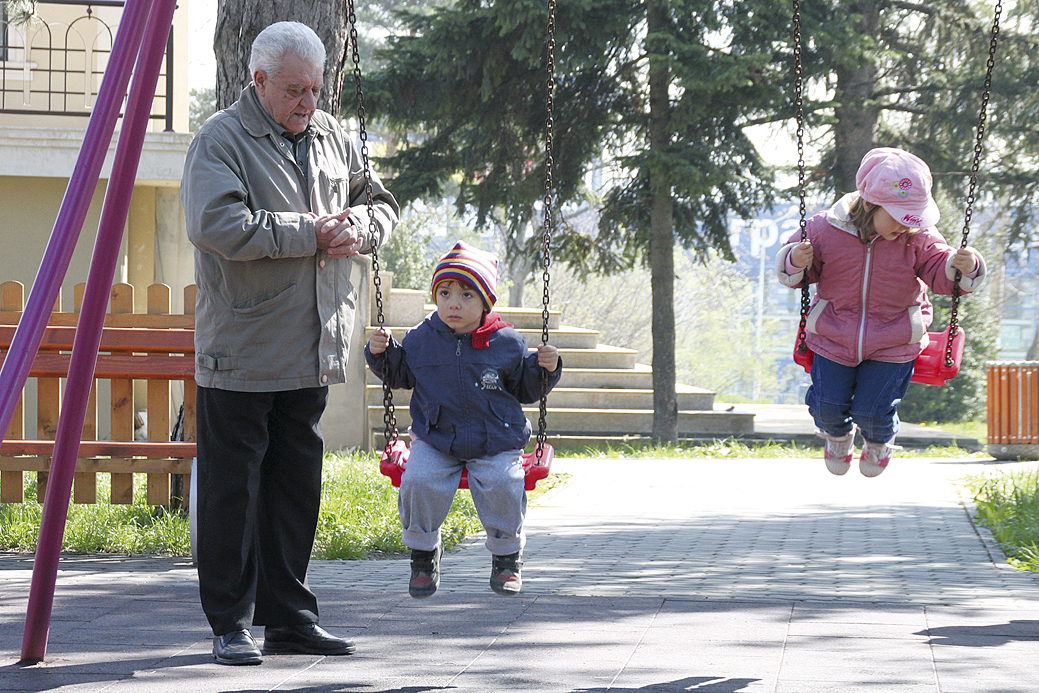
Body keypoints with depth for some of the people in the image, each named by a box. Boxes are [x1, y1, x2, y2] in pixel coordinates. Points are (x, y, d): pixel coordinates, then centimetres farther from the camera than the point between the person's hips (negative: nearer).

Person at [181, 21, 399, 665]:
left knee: (298, 484, 12)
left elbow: (382, 202, 20)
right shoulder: (220, 141, -9)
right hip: (241, 354, -7)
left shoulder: (333, 136, 12)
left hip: (312, 352, 7)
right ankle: (231, 624, 4)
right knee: (234, 488, -2)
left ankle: (288, 614, 20)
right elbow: (219, 225, -24)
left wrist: (359, 228, -4)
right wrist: (311, 232, -20)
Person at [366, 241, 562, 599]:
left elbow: (525, 390, 10)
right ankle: (423, 550, 2)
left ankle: (506, 556, 1)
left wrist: (544, 369, -8)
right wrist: (382, 353, 0)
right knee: (418, 482, -25)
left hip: (497, 443, -1)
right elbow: (401, 375, 18)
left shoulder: (506, 342, 0)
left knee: (502, 485, -26)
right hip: (435, 441, 1)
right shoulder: (421, 338, 2)